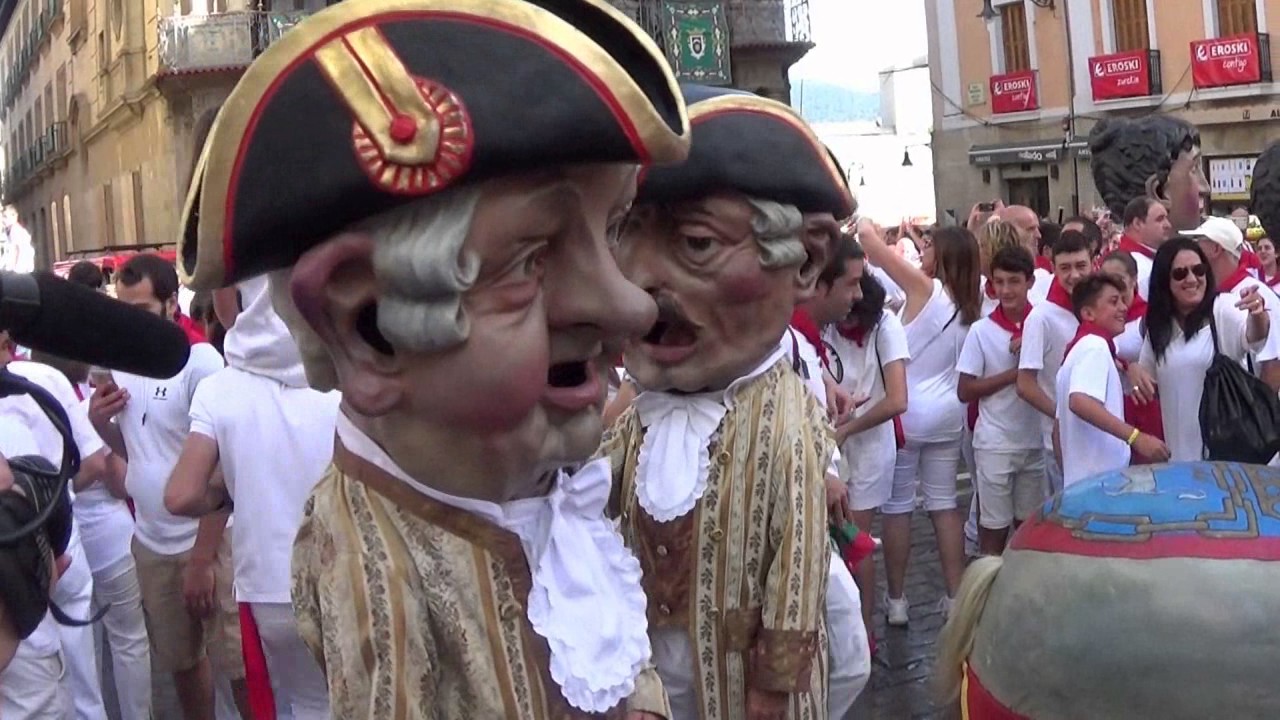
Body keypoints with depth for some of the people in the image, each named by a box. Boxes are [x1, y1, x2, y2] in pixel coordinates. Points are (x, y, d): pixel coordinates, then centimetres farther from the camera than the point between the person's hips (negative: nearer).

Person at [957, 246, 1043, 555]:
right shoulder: (981, 330, -6)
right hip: (995, 444, -2)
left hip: (1036, 441, 2)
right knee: (994, 527, 5)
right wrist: (1015, 373, -13)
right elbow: (965, 391, -5)